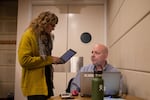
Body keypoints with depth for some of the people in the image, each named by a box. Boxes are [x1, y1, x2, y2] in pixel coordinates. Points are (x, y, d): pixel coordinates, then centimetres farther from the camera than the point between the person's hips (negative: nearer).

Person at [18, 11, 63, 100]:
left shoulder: (47, 36, 12)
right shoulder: (28, 36, -12)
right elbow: (24, 60, -21)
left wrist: (53, 60, 5)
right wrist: (49, 59, -19)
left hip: (47, 81, 8)